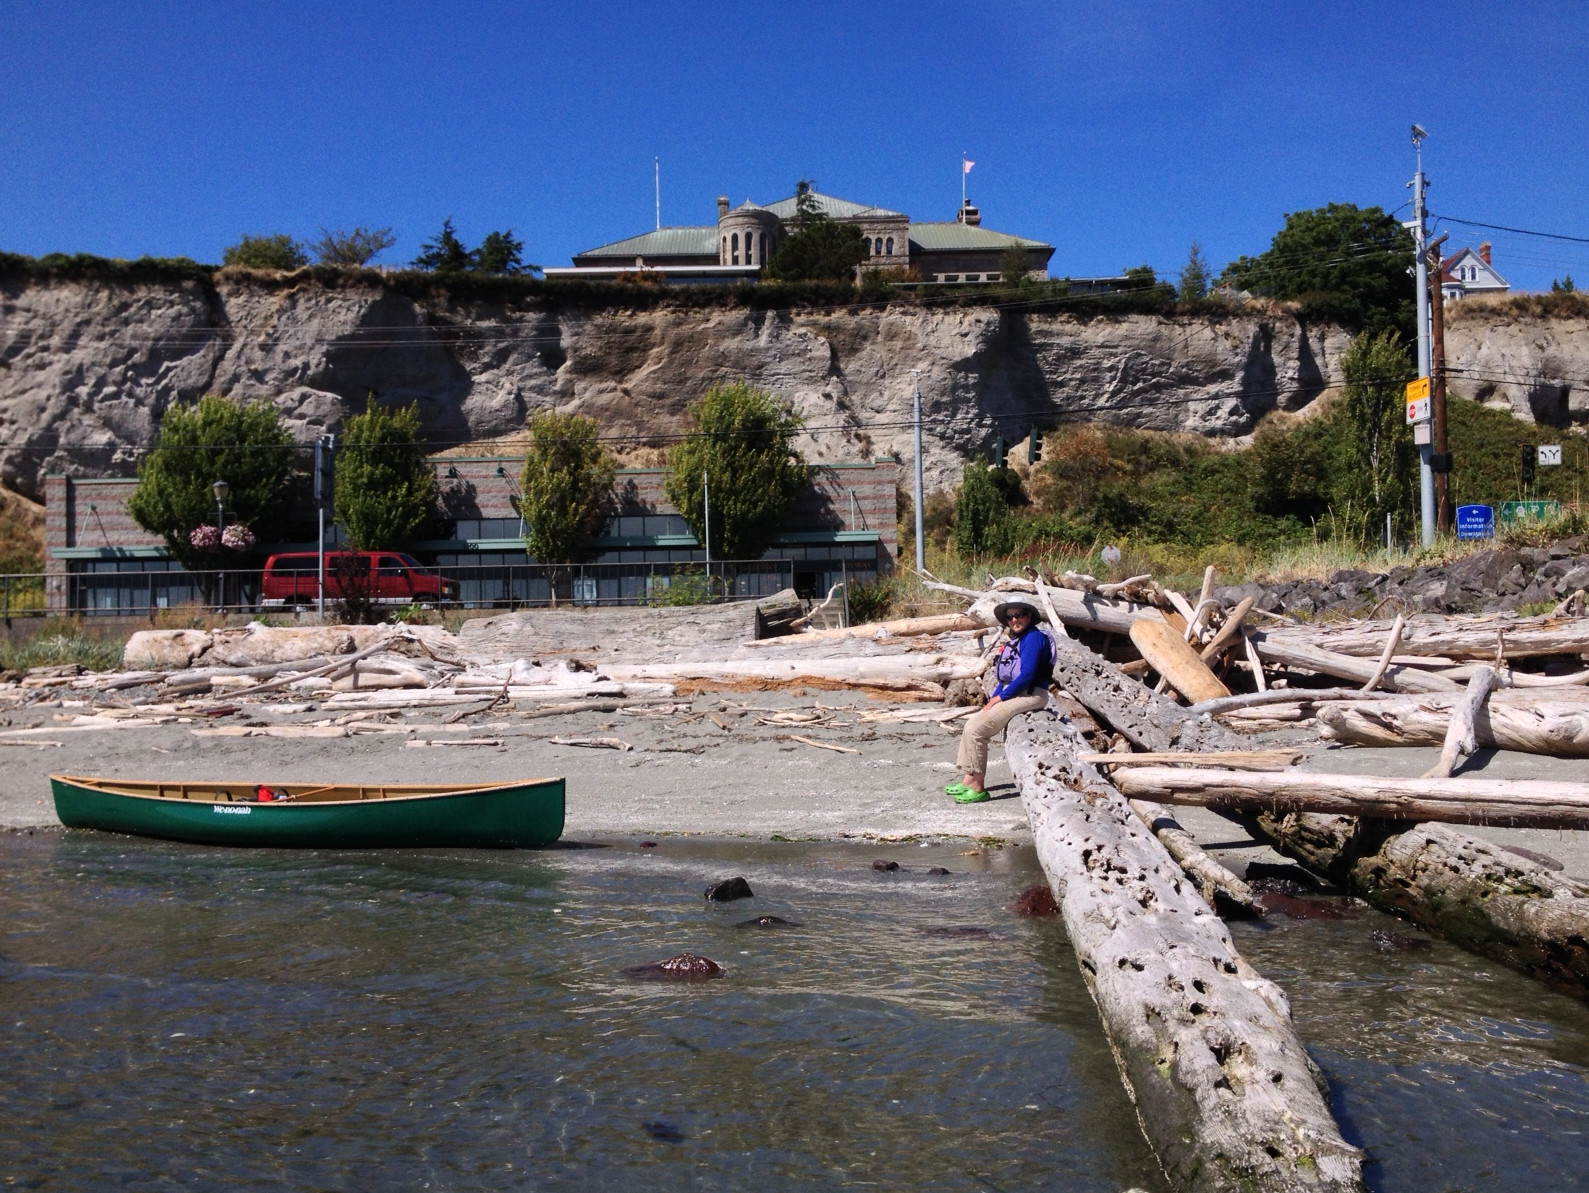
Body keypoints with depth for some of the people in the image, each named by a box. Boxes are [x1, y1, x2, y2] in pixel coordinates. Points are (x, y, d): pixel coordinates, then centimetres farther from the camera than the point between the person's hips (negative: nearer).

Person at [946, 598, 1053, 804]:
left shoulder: (1033, 637, -13)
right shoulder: (1016, 640, 17)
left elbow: (1027, 674, -21)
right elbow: (1006, 676, 21)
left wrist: (1000, 697, -15)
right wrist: (993, 698, 7)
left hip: (1030, 695, -10)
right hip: (1013, 693, 10)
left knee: (976, 728, -18)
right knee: (972, 723, 9)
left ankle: (978, 788, -14)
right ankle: (968, 780, 10)